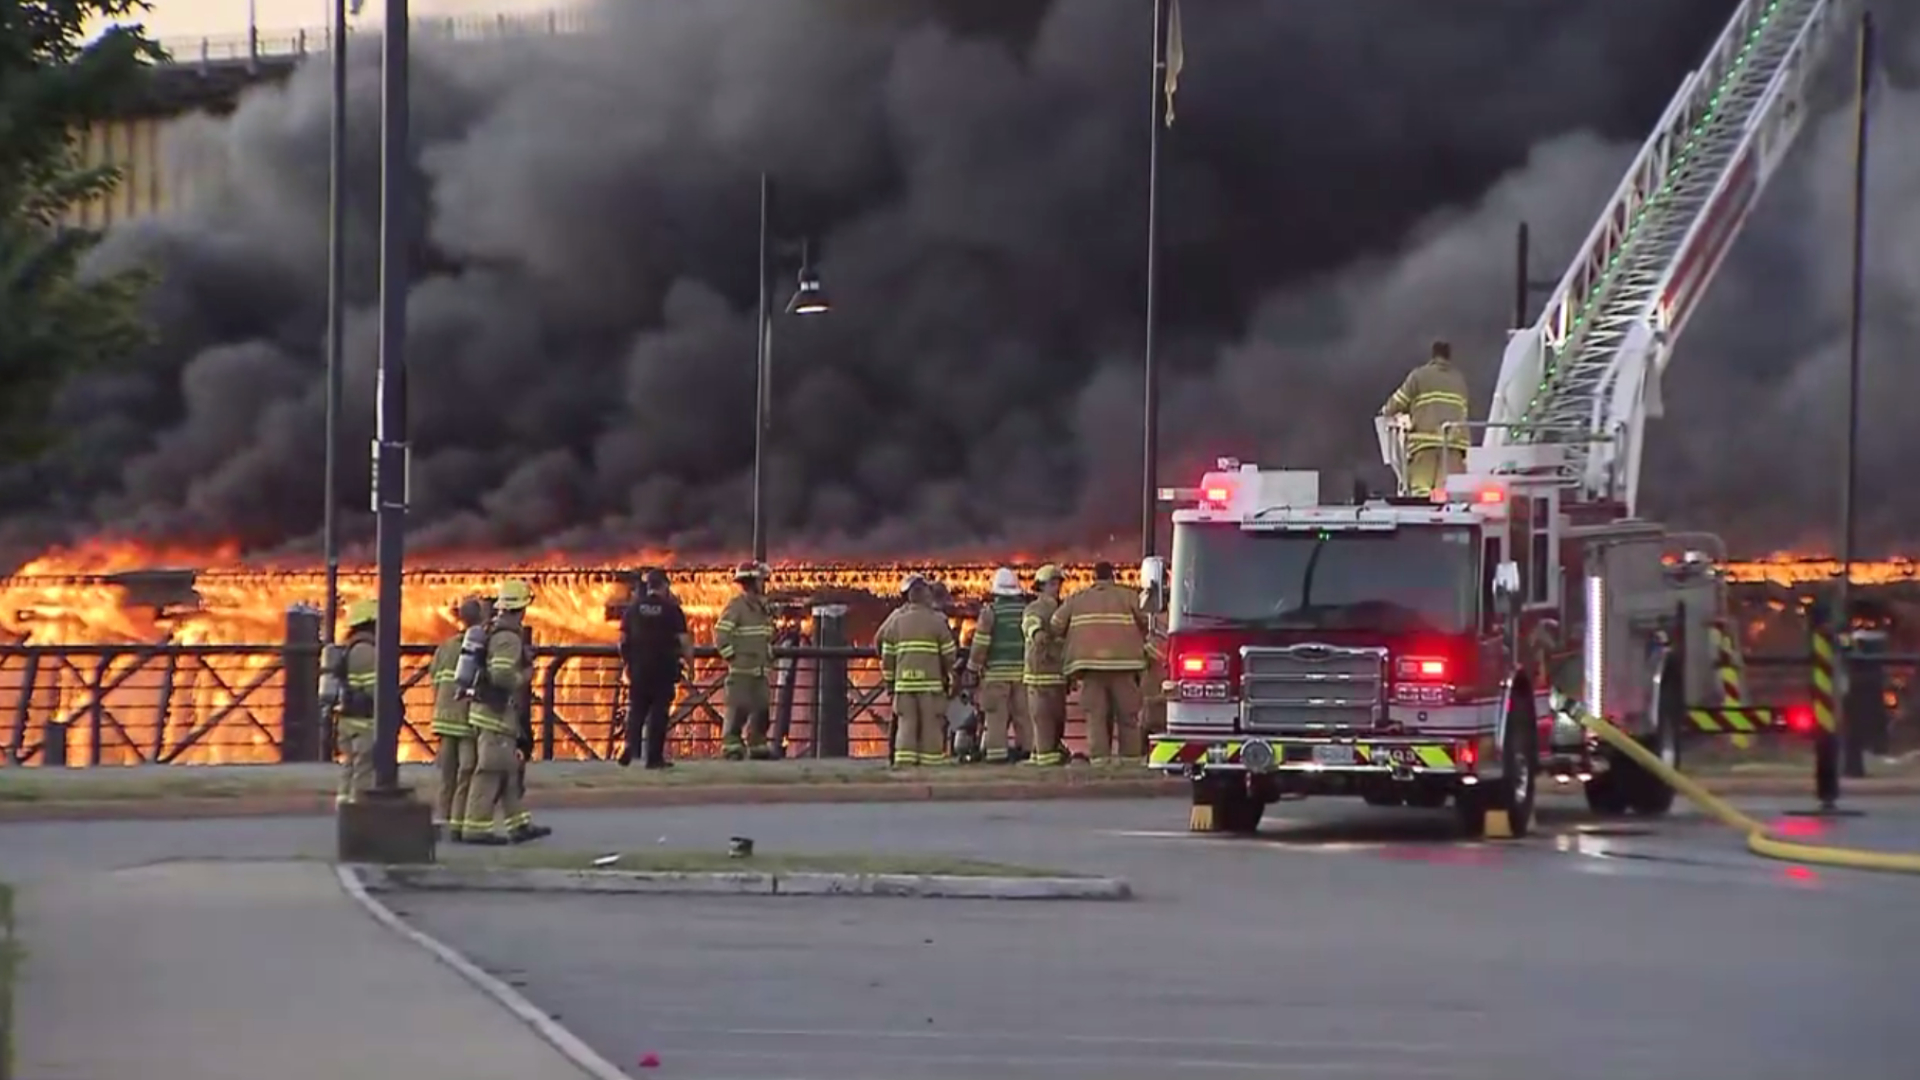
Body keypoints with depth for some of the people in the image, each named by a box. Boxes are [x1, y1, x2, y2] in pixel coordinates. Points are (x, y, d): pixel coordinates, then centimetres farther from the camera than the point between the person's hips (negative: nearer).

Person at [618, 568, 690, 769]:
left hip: (638, 668, 2)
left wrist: (627, 661, 17)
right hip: (664, 669, -2)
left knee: (636, 710, 11)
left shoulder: (633, 608, 3)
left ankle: (630, 743, -12)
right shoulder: (671, 609, -5)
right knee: (659, 712, 3)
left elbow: (622, 639, 6)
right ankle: (654, 757, 3)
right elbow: (684, 640, -6)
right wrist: (688, 660, 8)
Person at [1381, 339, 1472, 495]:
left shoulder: (1419, 375, 8)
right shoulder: (1460, 380, 22)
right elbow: (1463, 411, 21)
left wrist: (1386, 411, 30)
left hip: (1426, 438, -3)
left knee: (1421, 486, -8)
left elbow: (1398, 402, 11)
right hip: (1455, 438, 4)